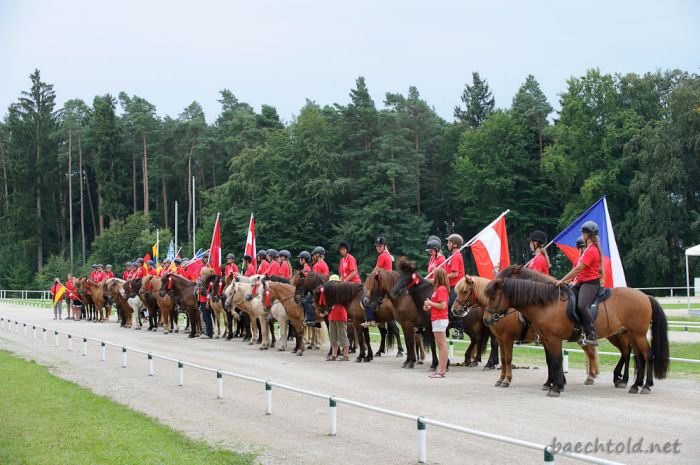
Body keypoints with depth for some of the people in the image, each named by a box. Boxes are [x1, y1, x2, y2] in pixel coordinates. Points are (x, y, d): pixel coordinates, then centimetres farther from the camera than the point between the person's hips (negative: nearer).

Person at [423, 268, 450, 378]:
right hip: (437, 319, 10)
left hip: (440, 320, -10)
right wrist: (429, 307, 8)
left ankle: (441, 370, -10)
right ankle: (441, 369, 15)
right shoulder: (439, 289, 15)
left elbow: (442, 305, -22)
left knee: (442, 345, -9)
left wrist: (430, 303, -12)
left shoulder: (441, 289, -14)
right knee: (440, 345, 11)